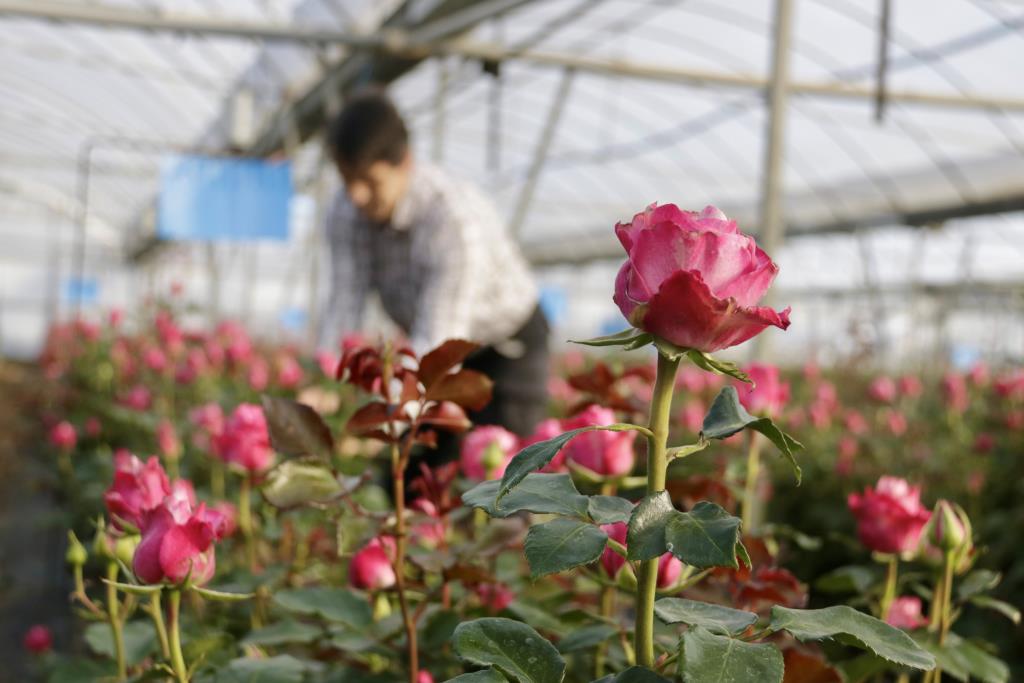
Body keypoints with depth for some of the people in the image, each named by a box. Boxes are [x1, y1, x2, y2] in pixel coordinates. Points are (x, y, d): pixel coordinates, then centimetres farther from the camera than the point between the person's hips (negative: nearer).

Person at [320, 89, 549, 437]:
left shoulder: (457, 217, -35)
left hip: (507, 346, -5)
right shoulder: (346, 211, -17)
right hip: (432, 346, 5)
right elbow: (344, 307, -19)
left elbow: (439, 342, -38)